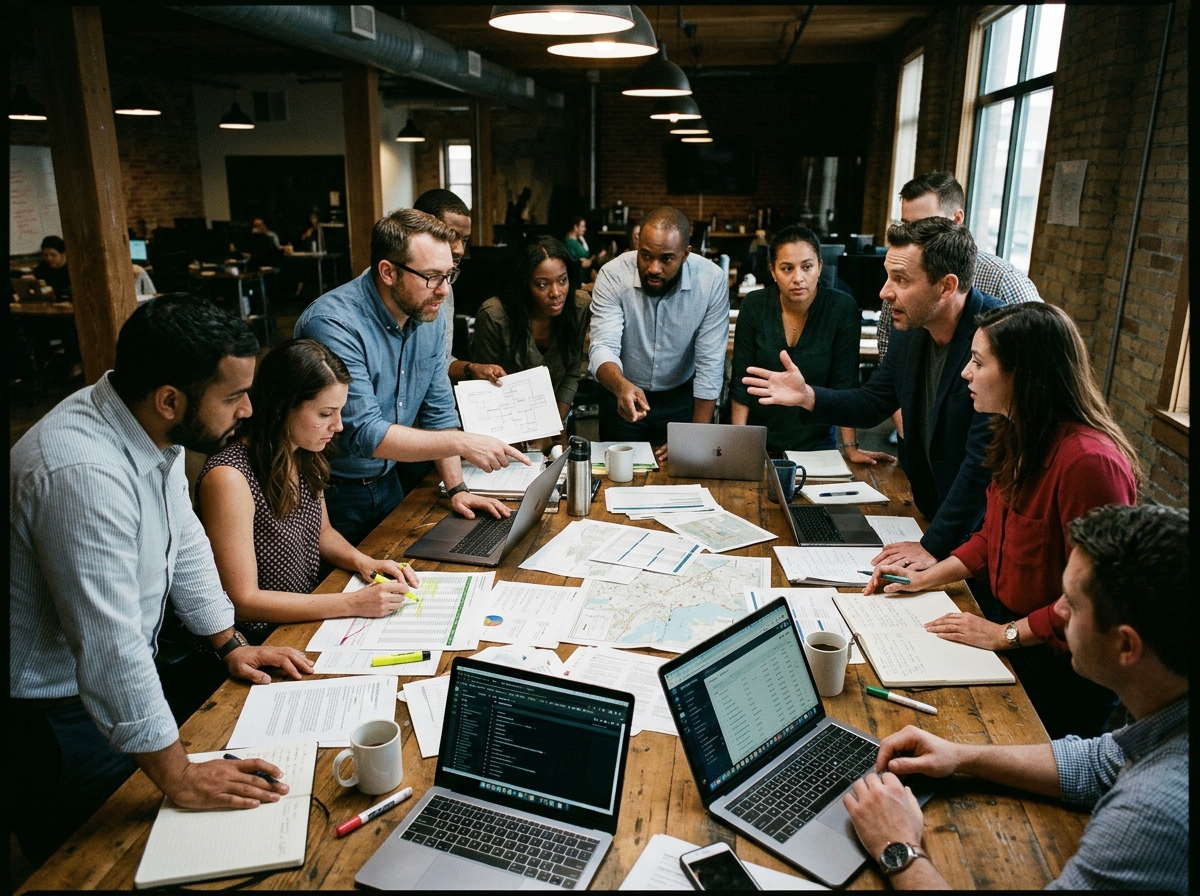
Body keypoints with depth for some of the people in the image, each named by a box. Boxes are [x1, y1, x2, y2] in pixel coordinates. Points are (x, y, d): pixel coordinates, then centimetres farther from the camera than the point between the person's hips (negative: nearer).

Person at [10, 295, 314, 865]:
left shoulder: (157, 429, -7)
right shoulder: (82, 474, -36)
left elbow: (183, 540, 7)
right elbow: (109, 651, -34)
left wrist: (229, 643, 8)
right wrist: (180, 779, -27)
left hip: (126, 675, 8)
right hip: (54, 711, -8)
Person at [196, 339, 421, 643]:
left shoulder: (304, 456, 0)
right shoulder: (229, 478, -24)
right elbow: (243, 600, -21)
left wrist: (363, 562, -4)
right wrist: (353, 604, -24)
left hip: (311, 615, 7)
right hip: (262, 644, -7)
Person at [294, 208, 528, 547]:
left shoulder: (428, 317, -3)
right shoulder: (334, 324, -27)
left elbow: (438, 411, 2)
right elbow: (365, 434, -31)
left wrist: (457, 489, -7)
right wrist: (463, 443, -32)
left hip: (386, 482, 7)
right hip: (332, 495, -6)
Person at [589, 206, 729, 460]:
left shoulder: (712, 281, -19)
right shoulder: (613, 275, -20)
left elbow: (710, 364, -18)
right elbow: (603, 347, -26)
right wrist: (622, 387, -48)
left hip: (683, 397, 0)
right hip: (622, 396, 0)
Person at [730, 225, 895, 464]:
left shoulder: (842, 309, -13)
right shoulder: (754, 306, -10)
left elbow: (844, 384, -11)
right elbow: (741, 381, -7)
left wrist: (851, 448, -15)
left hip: (815, 443, 0)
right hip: (758, 442, 1)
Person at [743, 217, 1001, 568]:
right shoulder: (912, 329, -1)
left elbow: (984, 457, -28)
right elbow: (872, 403, 11)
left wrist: (935, 546, -25)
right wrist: (807, 396, -6)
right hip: (931, 513, 6)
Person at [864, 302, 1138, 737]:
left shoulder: (1090, 462, -30)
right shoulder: (1021, 439, 0)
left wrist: (1008, 634, -20)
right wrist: (924, 579, 1)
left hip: (1060, 665, -8)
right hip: (1005, 626, 8)